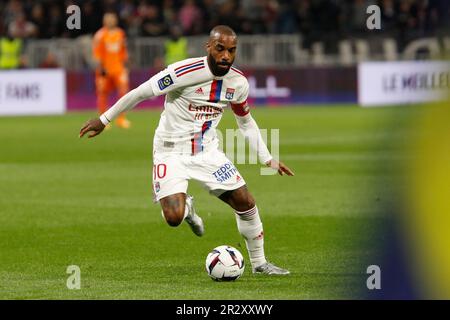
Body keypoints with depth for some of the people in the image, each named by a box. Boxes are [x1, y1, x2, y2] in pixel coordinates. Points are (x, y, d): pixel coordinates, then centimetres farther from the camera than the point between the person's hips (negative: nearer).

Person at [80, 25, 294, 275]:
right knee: (174, 218, -22)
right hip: (172, 153, -5)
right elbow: (141, 93, -15)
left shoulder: (238, 83, -4)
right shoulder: (186, 72, -24)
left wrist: (268, 160, 11)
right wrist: (104, 120, -10)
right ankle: (186, 208, 17)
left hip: (207, 151, 5)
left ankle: (259, 263, 20)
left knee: (246, 203, -1)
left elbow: (246, 123, 14)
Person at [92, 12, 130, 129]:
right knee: (103, 93, 3)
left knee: (123, 90, -8)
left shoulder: (120, 34, 10)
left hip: (119, 68, 4)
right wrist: (100, 67, -13)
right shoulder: (100, 35, -5)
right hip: (105, 69, -4)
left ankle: (121, 118, 0)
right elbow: (96, 53, -7)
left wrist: (124, 64, 16)